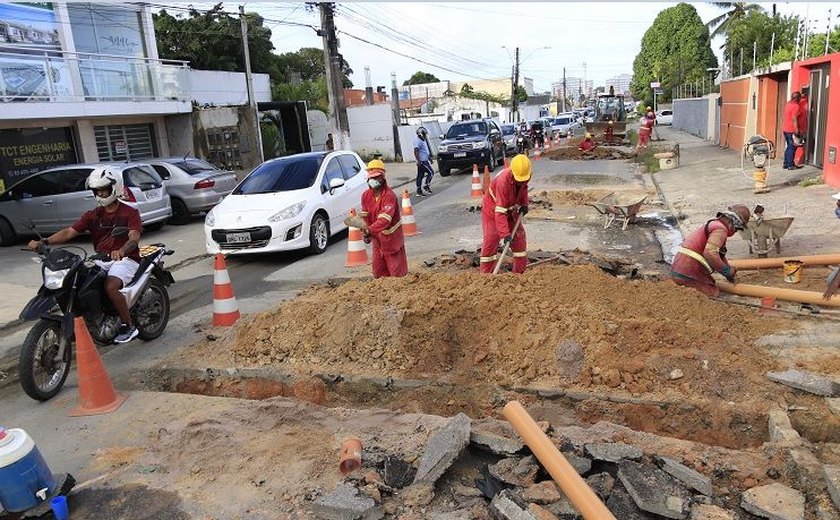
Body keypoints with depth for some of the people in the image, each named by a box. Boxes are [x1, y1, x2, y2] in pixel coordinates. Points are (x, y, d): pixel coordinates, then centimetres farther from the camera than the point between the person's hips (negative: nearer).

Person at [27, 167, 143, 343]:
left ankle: (129, 326, -15)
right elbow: (70, 231, 1)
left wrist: (122, 250, -44)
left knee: (110, 287, -32)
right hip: (101, 261, 7)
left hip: (125, 259, -6)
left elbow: (134, 238, -21)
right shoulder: (93, 215, 13)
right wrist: (44, 241, -16)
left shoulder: (130, 213, -4)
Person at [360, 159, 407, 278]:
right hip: (377, 238, 6)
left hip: (391, 238, -6)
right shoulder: (366, 195, -2)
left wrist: (370, 230, -44)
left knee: (397, 271, 1)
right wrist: (366, 234, -9)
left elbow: (385, 219, -32)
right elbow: (365, 216, 4)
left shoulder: (389, 195, -23)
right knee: (379, 272, 14)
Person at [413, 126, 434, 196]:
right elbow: (416, 151, -23)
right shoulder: (418, 141, -15)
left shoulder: (423, 140, 17)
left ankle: (419, 191, 11)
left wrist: (429, 158, 30)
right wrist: (418, 161, -30)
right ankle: (426, 186, -3)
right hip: (422, 161, -10)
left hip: (424, 160, 10)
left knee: (420, 176, 9)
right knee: (431, 172, -8)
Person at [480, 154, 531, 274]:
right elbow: (499, 212, -39)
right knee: (491, 239, -15)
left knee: (519, 236, 7)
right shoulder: (503, 181, -38)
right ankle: (485, 273, -8)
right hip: (492, 211, -7)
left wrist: (524, 204, -4)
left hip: (510, 210, 7)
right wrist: (505, 234, -43)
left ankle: (520, 271, 18)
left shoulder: (524, 175, -17)